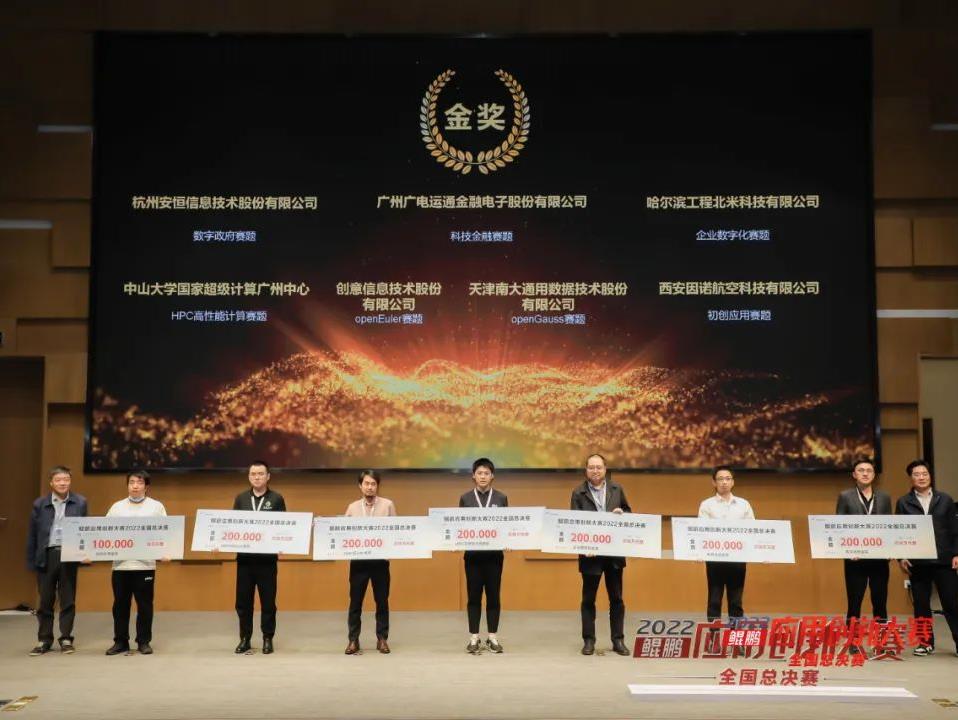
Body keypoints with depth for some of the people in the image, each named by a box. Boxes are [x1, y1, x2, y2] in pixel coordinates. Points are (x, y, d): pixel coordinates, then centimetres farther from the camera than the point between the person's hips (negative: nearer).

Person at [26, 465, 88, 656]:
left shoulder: (80, 503, 3)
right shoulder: (39, 504, 3)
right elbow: (32, 534, 4)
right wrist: (31, 561, 0)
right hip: (46, 555, 0)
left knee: (68, 600, 5)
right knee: (45, 600, 7)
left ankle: (66, 639, 13)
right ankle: (44, 640, 16)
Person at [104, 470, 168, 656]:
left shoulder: (156, 507, 5)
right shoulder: (117, 507, 10)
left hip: (145, 564, -2)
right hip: (121, 563, 2)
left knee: (145, 605, 2)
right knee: (120, 605, 7)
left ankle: (144, 642, 12)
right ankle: (120, 641, 16)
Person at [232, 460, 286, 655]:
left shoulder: (276, 499, 1)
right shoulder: (241, 498, 8)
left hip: (267, 557, -2)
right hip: (244, 556, 2)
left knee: (268, 600, 4)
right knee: (243, 600, 6)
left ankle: (268, 639, 14)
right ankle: (244, 638, 16)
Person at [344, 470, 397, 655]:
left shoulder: (388, 505, 3)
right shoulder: (352, 507, 7)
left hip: (380, 559, -1)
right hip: (358, 560, 1)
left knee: (382, 601, 5)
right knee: (355, 601, 3)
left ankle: (382, 639, 15)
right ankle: (353, 640, 10)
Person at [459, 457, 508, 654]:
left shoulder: (501, 498, 6)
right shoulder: (465, 498, 5)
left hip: (494, 553, 0)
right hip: (473, 553, 0)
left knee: (493, 596, 5)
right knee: (473, 596, 3)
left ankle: (492, 637, 14)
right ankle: (474, 638, 11)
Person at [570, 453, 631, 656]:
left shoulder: (616, 489, 6)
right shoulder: (578, 493, -2)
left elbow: (628, 512, 15)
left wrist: (621, 514, -9)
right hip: (590, 552, -2)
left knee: (616, 598, 7)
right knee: (588, 599, 5)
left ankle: (618, 640, 14)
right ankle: (589, 640, 14)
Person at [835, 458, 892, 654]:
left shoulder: (885, 497, 10)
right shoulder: (845, 496, 3)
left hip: (879, 558, 2)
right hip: (855, 558, -2)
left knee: (880, 602, 6)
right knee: (854, 603, 3)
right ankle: (854, 642, 9)